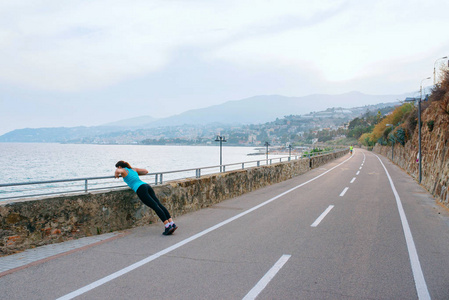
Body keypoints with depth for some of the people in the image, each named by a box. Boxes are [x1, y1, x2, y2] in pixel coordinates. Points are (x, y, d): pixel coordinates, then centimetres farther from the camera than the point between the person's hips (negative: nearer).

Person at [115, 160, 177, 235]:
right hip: (147, 186, 7)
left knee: (155, 206, -16)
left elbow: (118, 171, -12)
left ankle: (168, 226, -22)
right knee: (159, 204, -4)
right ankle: (172, 223, -13)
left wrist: (116, 175, 11)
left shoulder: (123, 170, 12)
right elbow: (146, 171, 38)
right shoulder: (133, 169, 31)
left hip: (140, 189, -7)